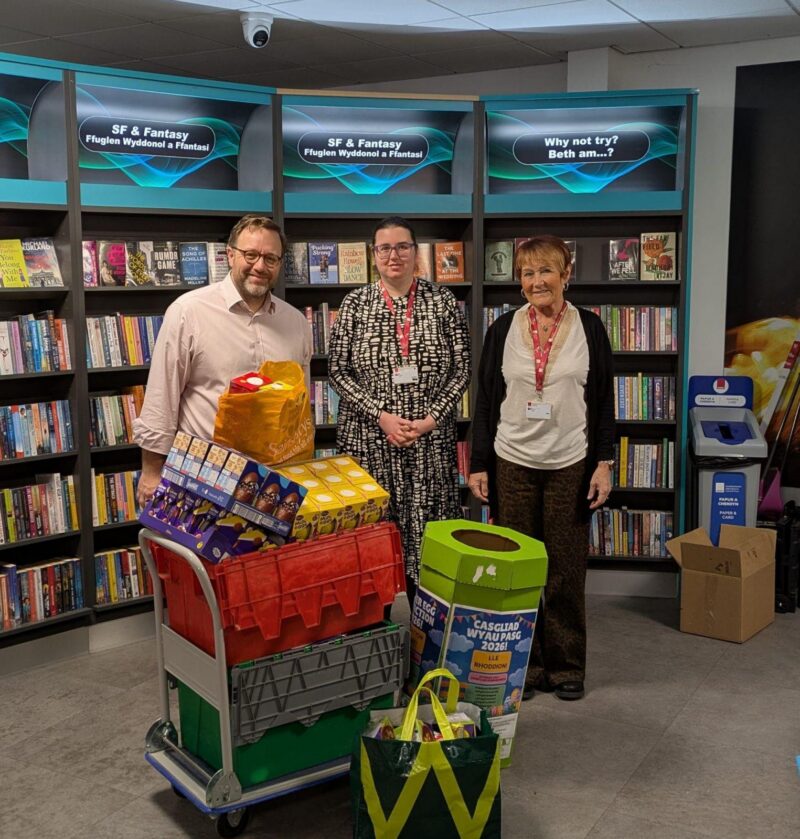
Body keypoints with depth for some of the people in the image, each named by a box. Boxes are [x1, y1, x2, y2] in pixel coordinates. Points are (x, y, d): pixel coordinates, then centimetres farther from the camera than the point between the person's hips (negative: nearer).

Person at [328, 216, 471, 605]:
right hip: (369, 438, 0)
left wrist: (431, 419, -9)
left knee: (427, 534, 4)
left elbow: (462, 368, 2)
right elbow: (337, 369, 0)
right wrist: (381, 416, -11)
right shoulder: (355, 303, 2)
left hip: (430, 439, 0)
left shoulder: (442, 300, 3)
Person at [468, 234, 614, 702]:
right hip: (512, 465, 1)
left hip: (570, 465, -1)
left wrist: (604, 463, -3)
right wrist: (478, 465, 2)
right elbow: (486, 400, 5)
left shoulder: (589, 328, 1)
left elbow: (604, 399, 3)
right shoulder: (503, 330, 3)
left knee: (566, 570, 6)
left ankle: (567, 667, 21)